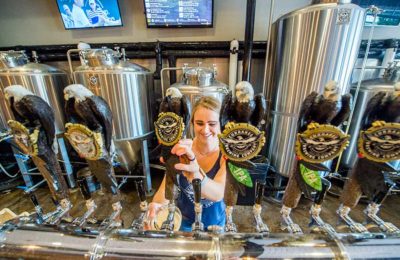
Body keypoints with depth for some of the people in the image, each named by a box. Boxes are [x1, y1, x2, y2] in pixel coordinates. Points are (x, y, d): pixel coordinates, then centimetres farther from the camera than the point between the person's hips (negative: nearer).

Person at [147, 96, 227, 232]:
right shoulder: (181, 150, -21)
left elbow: (218, 194, -39)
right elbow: (166, 188, -24)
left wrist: (195, 174, -59)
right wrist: (157, 205, -46)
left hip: (214, 220, 0)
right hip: (184, 218, 1)